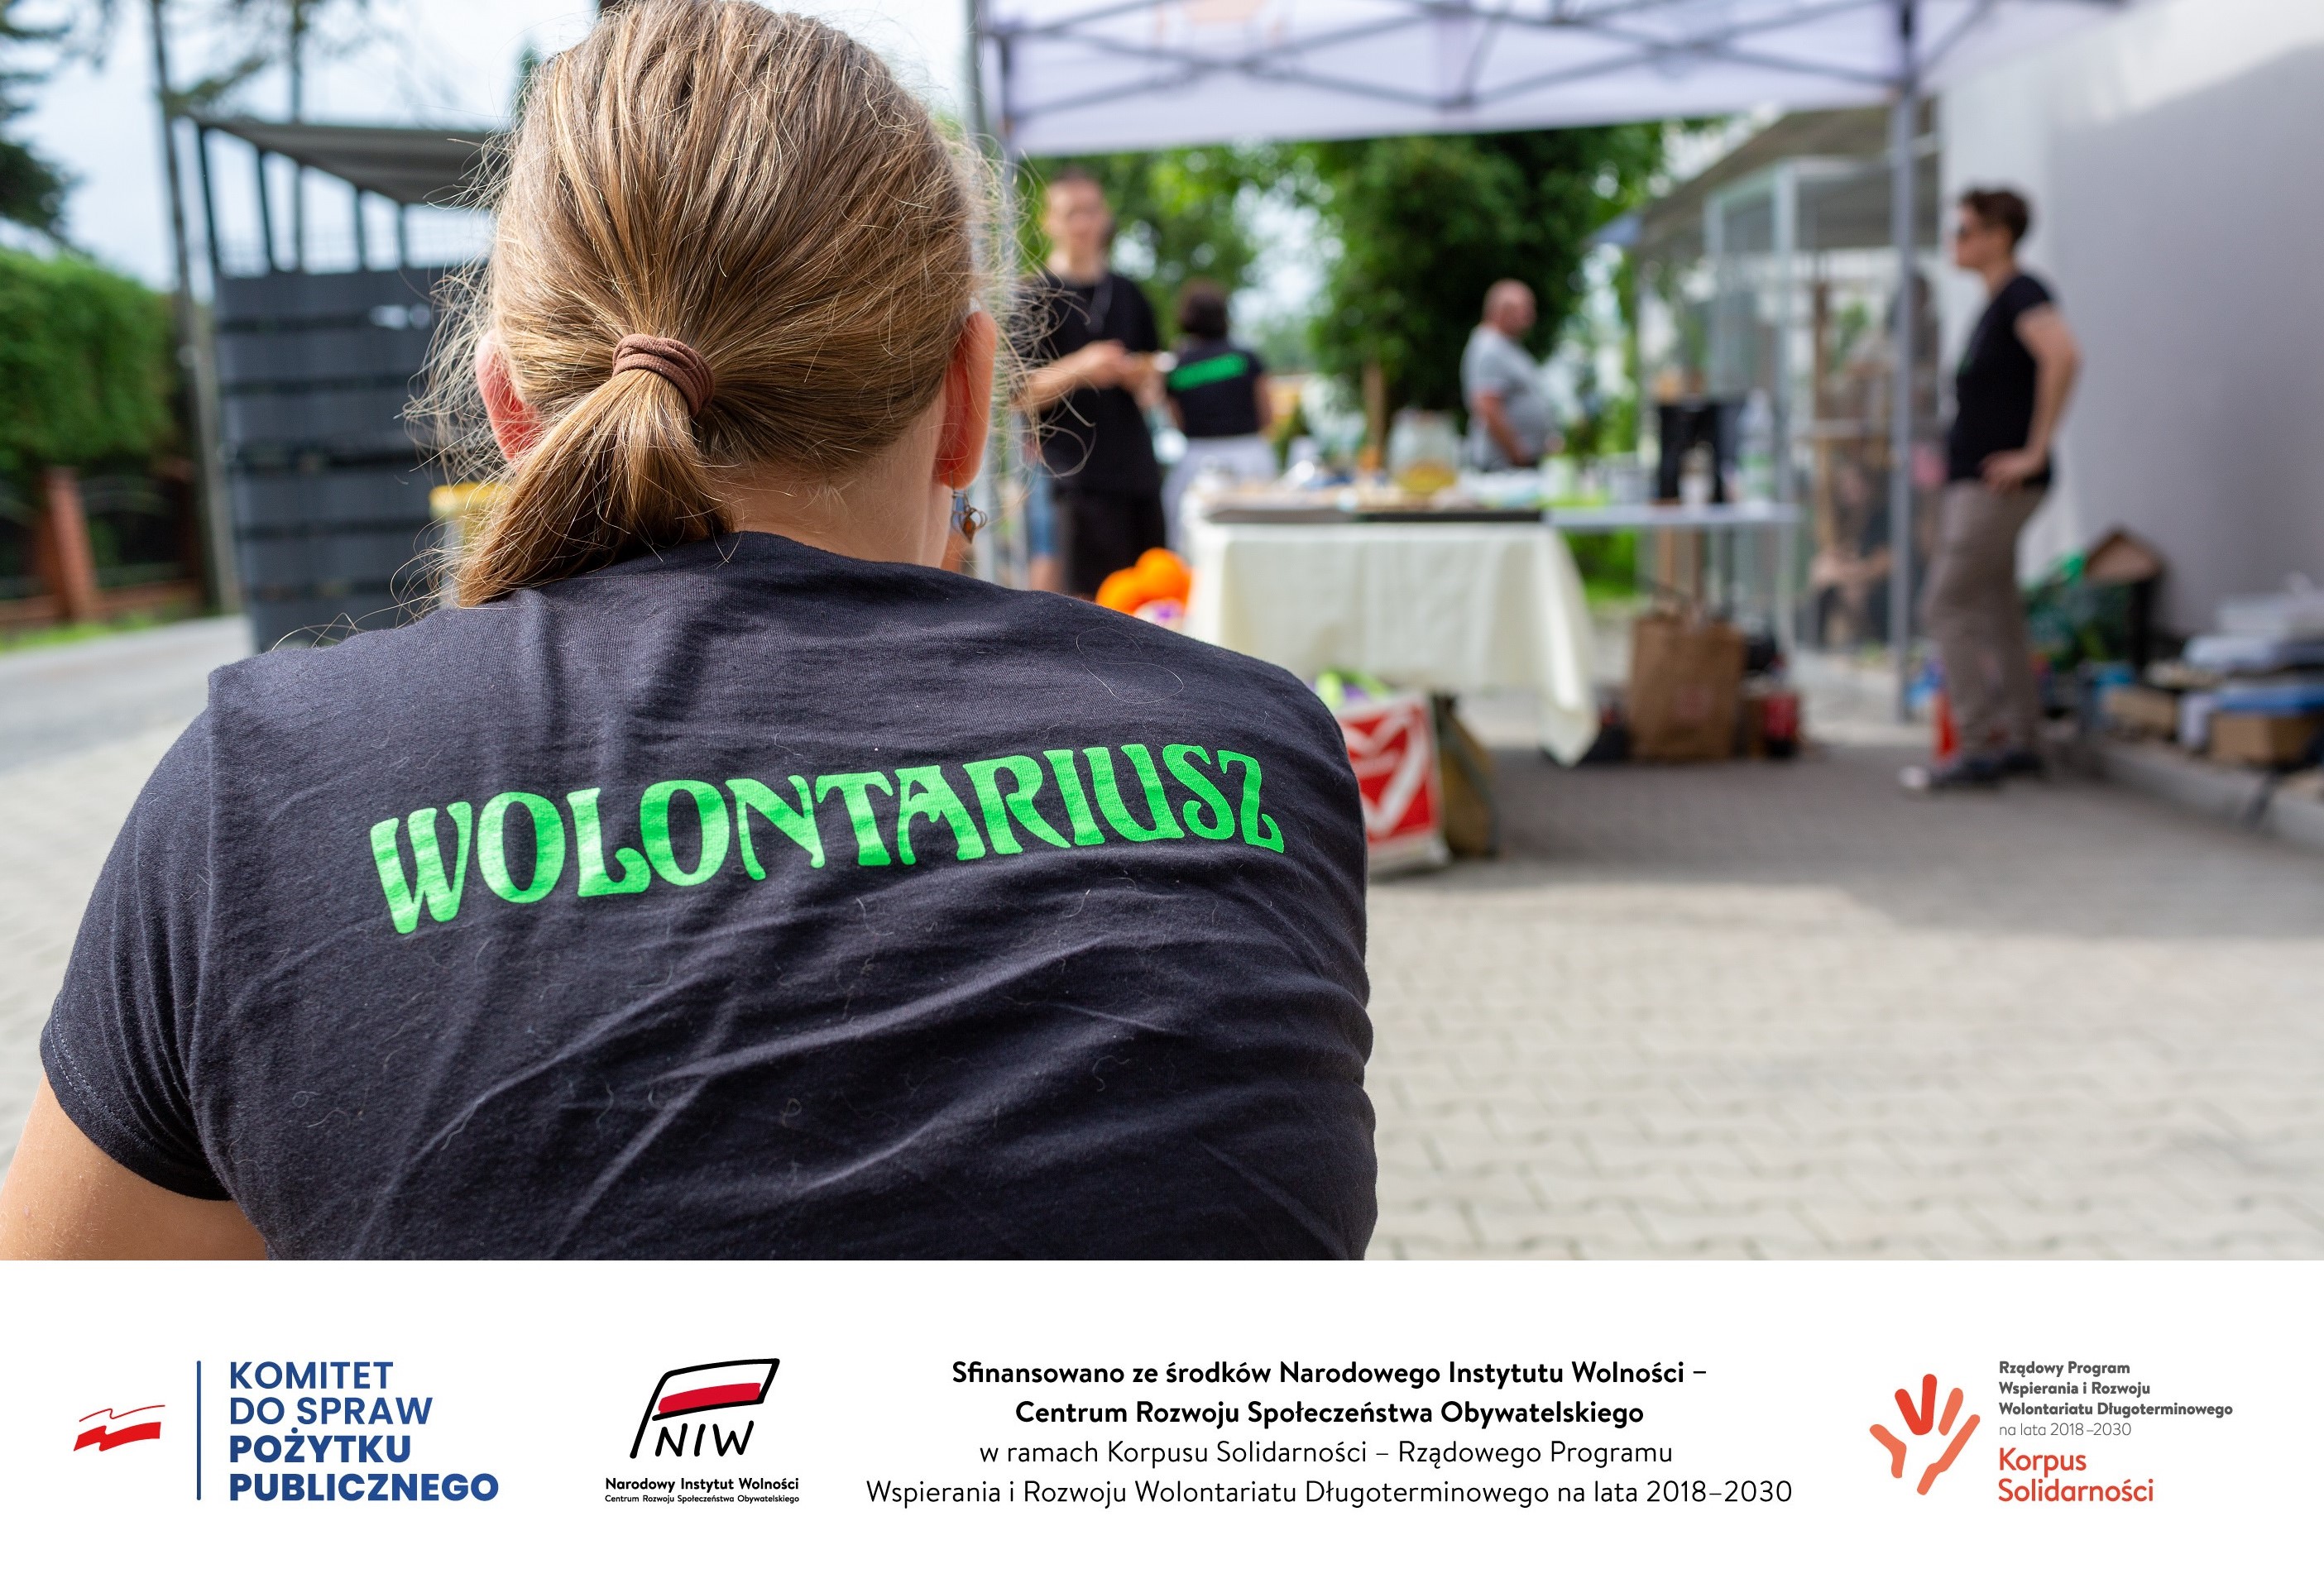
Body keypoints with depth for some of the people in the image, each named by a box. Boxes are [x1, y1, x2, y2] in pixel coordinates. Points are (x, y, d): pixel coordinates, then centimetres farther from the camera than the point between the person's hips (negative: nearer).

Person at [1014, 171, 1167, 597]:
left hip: (1140, 471, 5)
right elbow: (1021, 394, -8)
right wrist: (1080, 369, -23)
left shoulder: (1127, 293, 15)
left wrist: (1146, 379, 1)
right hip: (1080, 479, -5)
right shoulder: (1036, 298, 0)